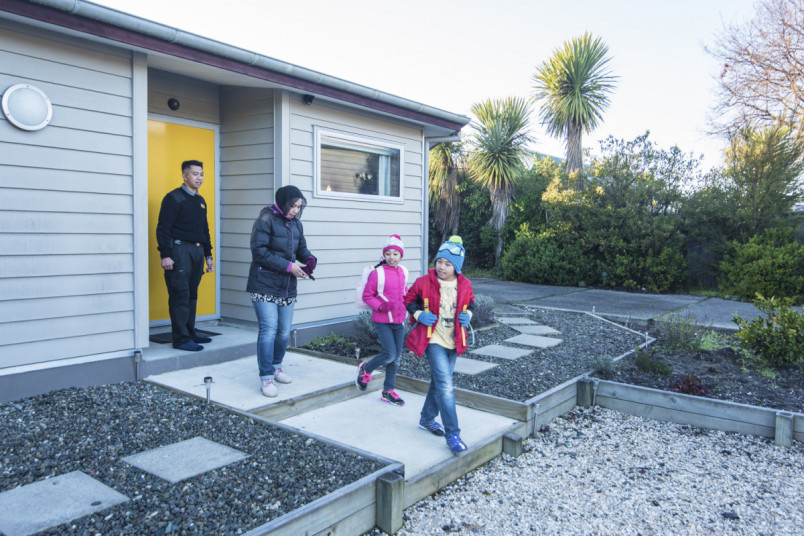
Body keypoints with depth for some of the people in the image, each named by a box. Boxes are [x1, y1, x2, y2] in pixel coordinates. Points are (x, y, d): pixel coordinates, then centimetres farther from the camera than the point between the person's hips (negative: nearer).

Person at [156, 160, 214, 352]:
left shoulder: (200, 200, 18)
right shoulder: (173, 198, -4)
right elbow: (163, 228, -9)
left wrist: (208, 255, 20)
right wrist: (165, 255, -16)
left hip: (197, 251, 7)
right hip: (179, 251, -7)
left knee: (192, 295, 11)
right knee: (180, 296, -6)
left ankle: (190, 333, 20)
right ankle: (181, 339, -2)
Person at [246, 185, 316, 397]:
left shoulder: (296, 224, 12)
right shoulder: (266, 220, -10)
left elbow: (301, 248, 19)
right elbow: (259, 252, -17)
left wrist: (309, 259, -6)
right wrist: (288, 266, -19)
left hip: (287, 287, 7)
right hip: (265, 286, -7)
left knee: (284, 331, 11)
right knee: (269, 330, -10)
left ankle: (276, 366, 32)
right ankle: (266, 377, 1)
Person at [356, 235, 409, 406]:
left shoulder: (403, 272, 5)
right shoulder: (377, 273, -13)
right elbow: (367, 296, -8)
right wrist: (381, 306, -21)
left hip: (399, 320, 6)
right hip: (382, 321, -6)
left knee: (397, 358, 10)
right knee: (390, 355, -12)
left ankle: (388, 391, 26)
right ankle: (365, 369, 17)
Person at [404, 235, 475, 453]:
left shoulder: (465, 285, -2)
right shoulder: (424, 282, -11)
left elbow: (470, 302, 17)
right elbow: (409, 299, 4)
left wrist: (467, 314, -3)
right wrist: (419, 314, -13)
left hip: (453, 341, 5)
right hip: (433, 339, -5)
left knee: (439, 382, 18)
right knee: (445, 384, -14)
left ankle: (427, 419, 38)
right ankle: (452, 434, -9)